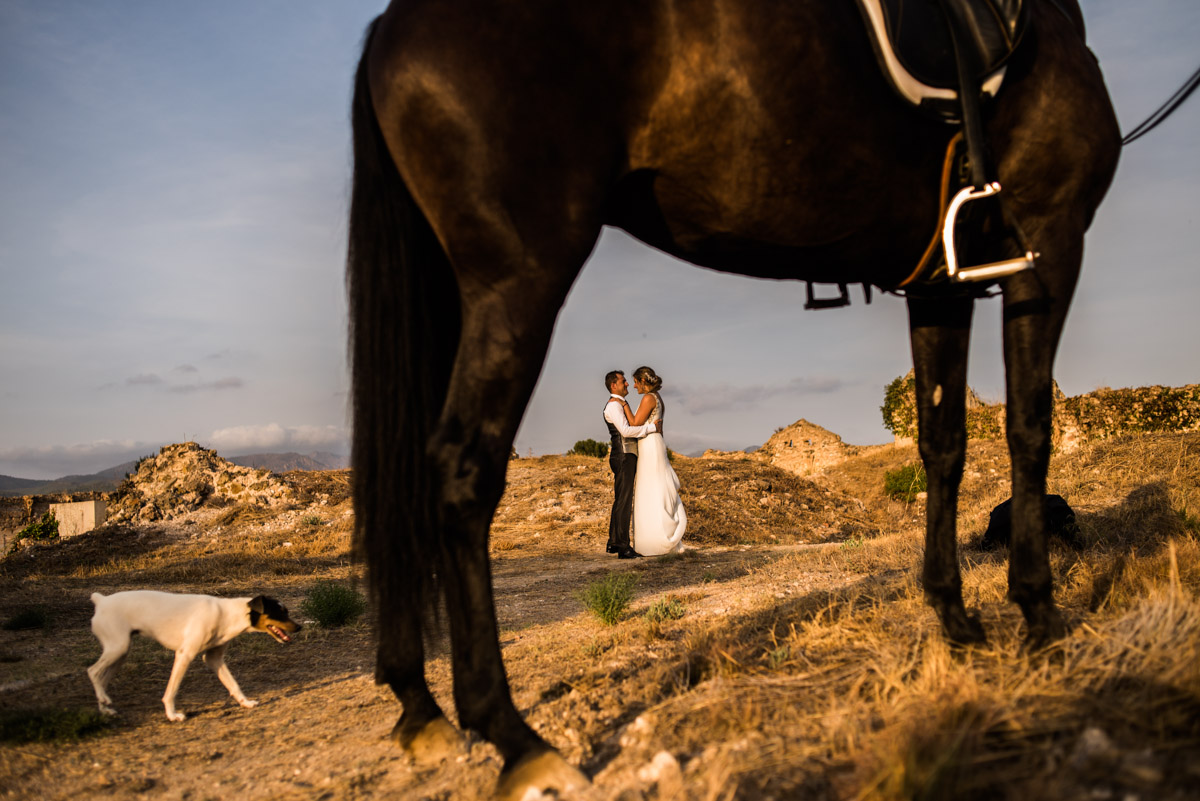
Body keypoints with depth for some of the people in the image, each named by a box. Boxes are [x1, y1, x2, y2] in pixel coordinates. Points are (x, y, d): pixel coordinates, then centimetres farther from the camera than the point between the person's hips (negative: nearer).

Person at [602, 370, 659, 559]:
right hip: (623, 457, -11)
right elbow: (626, 431, -25)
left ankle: (613, 543, 19)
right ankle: (623, 547, -13)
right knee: (624, 501, -12)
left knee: (620, 500, 13)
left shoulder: (620, 405, 21)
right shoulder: (613, 405, -12)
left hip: (627, 457, 11)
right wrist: (651, 427, -19)